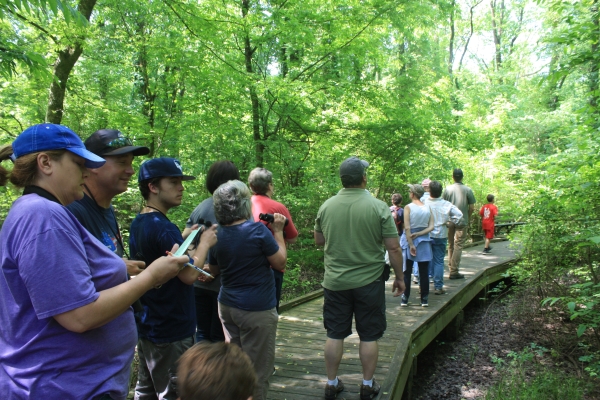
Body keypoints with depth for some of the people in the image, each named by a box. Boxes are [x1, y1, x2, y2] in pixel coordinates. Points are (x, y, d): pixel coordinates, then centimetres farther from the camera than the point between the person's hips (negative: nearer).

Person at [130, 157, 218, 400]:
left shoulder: (138, 224, 7)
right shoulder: (163, 227, -23)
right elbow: (189, 274, -23)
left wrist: (183, 239, 9)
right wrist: (204, 243, -10)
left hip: (147, 325, 10)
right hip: (171, 330, -9)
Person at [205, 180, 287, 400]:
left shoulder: (216, 234, 1)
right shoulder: (257, 230, -18)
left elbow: (214, 270, 14)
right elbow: (280, 263, -8)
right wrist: (277, 231, -2)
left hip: (227, 306, 7)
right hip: (257, 309, -7)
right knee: (257, 369, 7)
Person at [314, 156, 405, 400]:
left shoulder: (326, 206, -3)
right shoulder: (378, 207, -12)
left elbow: (318, 241, 10)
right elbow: (393, 248, -10)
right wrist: (399, 277, 3)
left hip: (335, 282, 3)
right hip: (369, 282, -2)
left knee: (335, 335, 13)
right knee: (369, 336, 12)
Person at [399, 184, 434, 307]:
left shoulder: (408, 207, -10)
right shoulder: (428, 208, 2)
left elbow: (407, 228, -15)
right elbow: (431, 227, -5)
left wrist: (411, 244, -14)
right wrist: (419, 234, -10)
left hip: (409, 241, -3)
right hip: (424, 242, 3)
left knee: (406, 271, 5)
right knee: (424, 272, 8)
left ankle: (405, 299, 9)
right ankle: (424, 299, 13)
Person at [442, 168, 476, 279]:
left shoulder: (447, 189, 0)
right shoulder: (468, 190, -6)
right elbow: (472, 208, -4)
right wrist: (467, 218, 12)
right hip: (462, 221, -3)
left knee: (450, 245, 14)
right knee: (458, 246, 0)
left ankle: (451, 269, 20)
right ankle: (454, 271, 0)